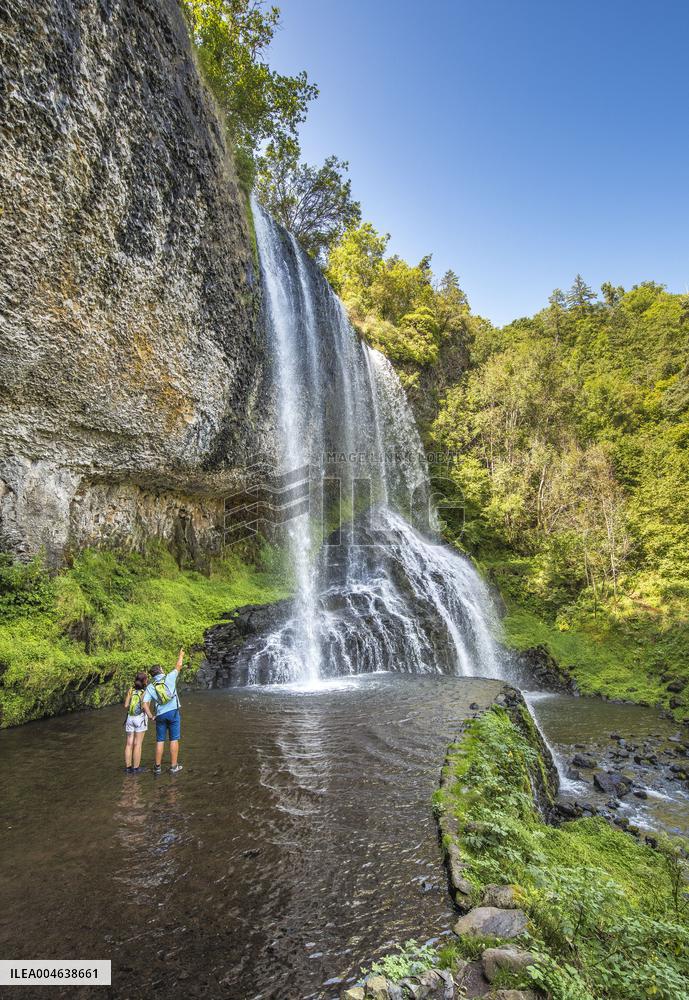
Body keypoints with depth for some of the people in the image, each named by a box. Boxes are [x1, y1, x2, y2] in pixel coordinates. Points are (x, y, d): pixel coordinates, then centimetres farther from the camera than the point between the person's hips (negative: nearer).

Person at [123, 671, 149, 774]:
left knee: (129, 743, 9)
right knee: (138, 744, 0)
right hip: (140, 718, -4)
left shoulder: (131, 690, 4)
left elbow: (126, 705, 0)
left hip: (130, 718, 4)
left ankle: (128, 767, 14)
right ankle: (136, 768, 5)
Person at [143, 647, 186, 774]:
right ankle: (174, 766, 7)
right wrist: (181, 655, 30)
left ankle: (158, 767, 16)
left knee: (160, 741, 12)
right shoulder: (169, 678, 0)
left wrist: (151, 716, 4)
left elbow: (145, 703, -5)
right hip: (173, 712, -2)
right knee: (174, 740, 4)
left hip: (160, 715, 2)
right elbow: (179, 666, 14)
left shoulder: (150, 687, 4)